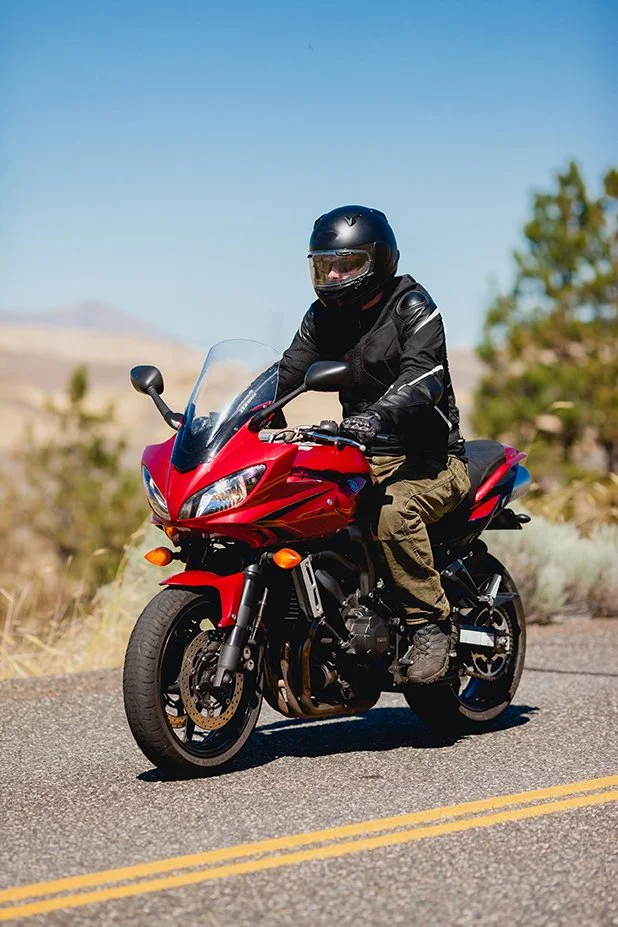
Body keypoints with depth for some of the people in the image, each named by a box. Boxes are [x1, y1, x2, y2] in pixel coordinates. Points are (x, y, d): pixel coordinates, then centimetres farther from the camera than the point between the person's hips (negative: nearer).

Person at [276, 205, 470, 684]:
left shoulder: (411, 305, -9)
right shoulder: (323, 316, 12)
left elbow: (424, 375, -25)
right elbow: (289, 370, 3)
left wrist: (379, 415, -45)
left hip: (429, 459, -6)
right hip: (363, 458, 6)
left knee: (394, 512, -37)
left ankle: (431, 626, -22)